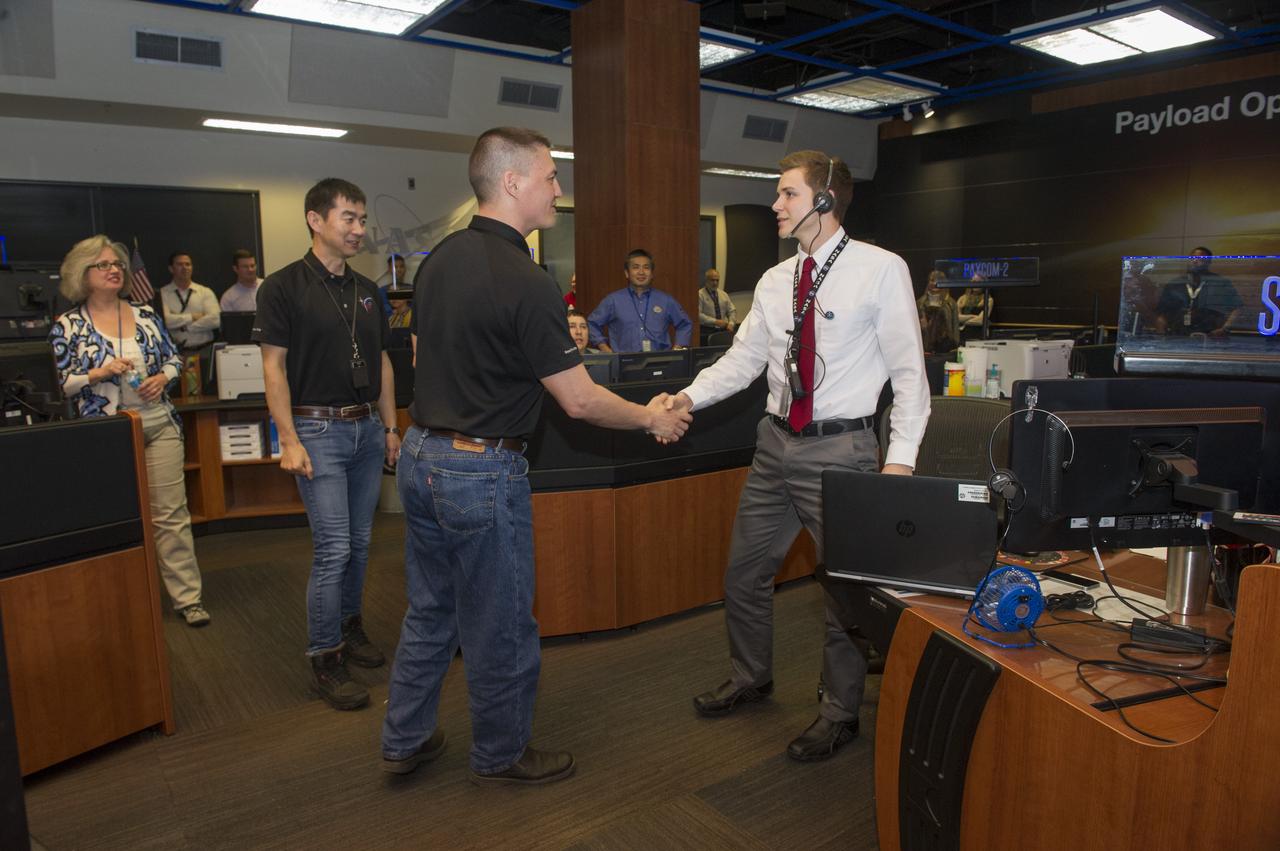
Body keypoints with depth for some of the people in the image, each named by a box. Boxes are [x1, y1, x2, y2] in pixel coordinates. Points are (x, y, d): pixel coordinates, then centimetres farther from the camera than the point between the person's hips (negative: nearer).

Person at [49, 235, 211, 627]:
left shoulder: (145, 315, 8)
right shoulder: (67, 326, -1)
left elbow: (173, 358, 15)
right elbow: (58, 385, -2)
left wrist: (163, 377, -6)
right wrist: (100, 373, -16)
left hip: (159, 426, 2)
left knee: (171, 513, 2)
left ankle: (187, 597, 7)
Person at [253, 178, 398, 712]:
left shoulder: (367, 291, 11)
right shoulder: (284, 287, -7)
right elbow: (274, 367, -10)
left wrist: (390, 428, 11)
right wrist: (289, 441, -15)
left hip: (366, 429, 6)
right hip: (318, 428, -6)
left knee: (359, 542, 14)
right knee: (333, 548, -6)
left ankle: (349, 625, 31)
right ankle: (325, 658, 7)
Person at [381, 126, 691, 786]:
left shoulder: (439, 259, 5)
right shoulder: (525, 283, -20)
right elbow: (579, 401, -18)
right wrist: (652, 419, -2)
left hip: (421, 454, 9)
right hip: (482, 471, -8)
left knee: (429, 610, 22)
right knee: (499, 626, 10)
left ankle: (405, 740, 36)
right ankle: (501, 755, 30)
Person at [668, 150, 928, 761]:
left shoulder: (881, 270, -9)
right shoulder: (776, 281, 8)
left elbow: (909, 371, -10)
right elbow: (743, 357, 8)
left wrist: (900, 458, -17)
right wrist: (688, 398, -8)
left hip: (840, 447, -6)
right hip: (777, 442, 6)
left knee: (845, 584, 8)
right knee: (744, 571, 16)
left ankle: (839, 712, 32)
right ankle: (751, 678, 42)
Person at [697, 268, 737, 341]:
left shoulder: (723, 294, 18)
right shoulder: (700, 295, -1)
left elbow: (732, 311, 17)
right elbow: (698, 314, -11)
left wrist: (731, 323, -3)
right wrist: (715, 321, -18)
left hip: (723, 330, 6)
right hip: (707, 331, -5)